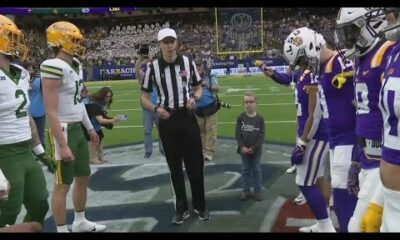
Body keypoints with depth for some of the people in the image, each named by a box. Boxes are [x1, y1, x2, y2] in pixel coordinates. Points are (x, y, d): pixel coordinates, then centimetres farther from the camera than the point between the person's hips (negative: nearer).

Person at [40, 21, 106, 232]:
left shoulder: (75, 65, 10)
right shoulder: (54, 67, -19)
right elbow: (51, 111, -21)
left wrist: (90, 128, 22)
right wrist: (62, 145, -22)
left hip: (78, 129, 10)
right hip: (64, 130, -10)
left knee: (83, 177, 19)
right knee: (63, 185, 2)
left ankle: (80, 222, 35)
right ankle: (62, 230, 16)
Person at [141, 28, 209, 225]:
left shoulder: (188, 63, 1)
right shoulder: (152, 67, -3)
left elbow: (198, 87, 12)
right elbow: (144, 97, 3)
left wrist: (194, 98, -10)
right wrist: (156, 109, -15)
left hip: (188, 118, 0)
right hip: (167, 121, 0)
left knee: (195, 163, 5)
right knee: (175, 167, 9)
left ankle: (200, 206, 23)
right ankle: (181, 209, 23)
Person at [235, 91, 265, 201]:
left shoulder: (260, 118, -7)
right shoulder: (240, 117, -5)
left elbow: (262, 135, -8)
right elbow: (237, 133, -7)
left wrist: (254, 147, -15)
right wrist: (242, 147, -15)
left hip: (256, 150, -1)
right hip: (244, 149, 1)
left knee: (256, 170, 9)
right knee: (245, 170, 11)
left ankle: (258, 191, 19)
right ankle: (246, 190, 21)